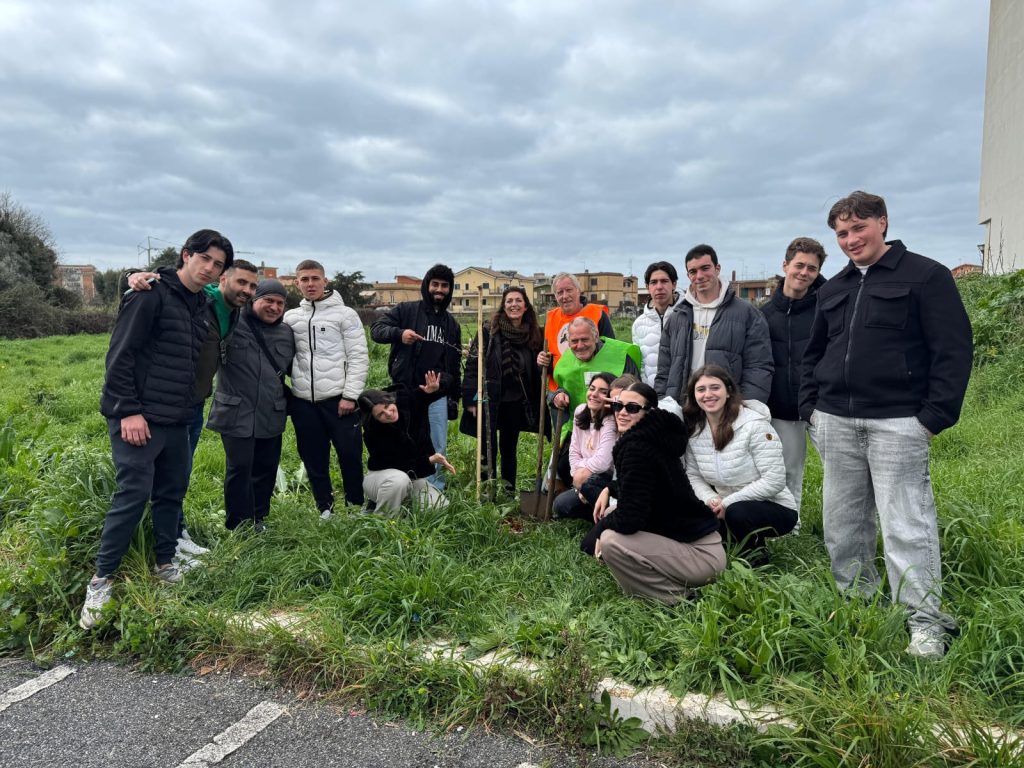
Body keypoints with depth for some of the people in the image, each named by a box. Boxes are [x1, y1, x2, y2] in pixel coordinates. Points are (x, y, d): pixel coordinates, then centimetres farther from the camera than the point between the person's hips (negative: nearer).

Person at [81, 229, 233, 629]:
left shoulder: (203, 306, 13)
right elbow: (120, 354, -15)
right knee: (134, 494, -9)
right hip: (137, 417, -8)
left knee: (173, 491, 13)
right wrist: (128, 411, -19)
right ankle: (102, 579, 4)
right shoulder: (151, 294, -11)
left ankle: (164, 565, 27)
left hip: (176, 420, 8)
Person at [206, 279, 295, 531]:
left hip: (271, 416, 5)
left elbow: (293, 369, 24)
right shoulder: (231, 324, -4)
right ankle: (238, 527, 12)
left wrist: (287, 400, 20)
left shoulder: (286, 333, 11)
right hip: (236, 414, -5)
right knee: (239, 469, -2)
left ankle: (258, 519, 27)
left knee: (266, 468, 11)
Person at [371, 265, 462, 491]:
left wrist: (455, 396, 16)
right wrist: (399, 333, -23)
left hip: (437, 394, 3)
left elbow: (455, 363, 19)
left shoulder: (451, 324, 14)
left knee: (438, 449, 5)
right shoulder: (407, 310, 2)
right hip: (405, 392, -3)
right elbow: (376, 330, -3)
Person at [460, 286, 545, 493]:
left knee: (509, 448, 14)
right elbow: (472, 366, -8)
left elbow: (536, 372, 15)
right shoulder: (489, 332, -6)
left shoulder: (534, 335, 5)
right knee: (489, 449, 0)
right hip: (489, 400, -3)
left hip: (516, 403, 4)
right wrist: (471, 399, -12)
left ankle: (509, 490, 25)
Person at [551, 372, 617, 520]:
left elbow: (602, 462, -30)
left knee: (585, 478, -34)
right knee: (560, 505, -6)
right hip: (592, 478, 7)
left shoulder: (611, 421, -21)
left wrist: (582, 480, -10)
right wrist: (580, 486, -8)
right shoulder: (580, 411, 1)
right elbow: (574, 451, 3)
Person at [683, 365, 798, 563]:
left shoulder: (754, 424, -19)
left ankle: (756, 555, -2)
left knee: (737, 512, -34)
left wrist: (728, 502, -23)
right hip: (726, 508, 5)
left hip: (774, 508, -5)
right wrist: (710, 499, -18)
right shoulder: (694, 430, -2)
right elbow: (693, 475, 2)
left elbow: (774, 480, -22)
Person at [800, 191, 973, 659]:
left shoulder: (926, 276, -2)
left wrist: (936, 415, -12)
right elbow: (814, 354, 23)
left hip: (897, 423, -6)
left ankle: (925, 622, 7)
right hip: (836, 423, 6)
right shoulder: (832, 290, 16)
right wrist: (810, 406, 11)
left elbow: (954, 350, -6)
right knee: (843, 523, 11)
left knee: (906, 523, -4)